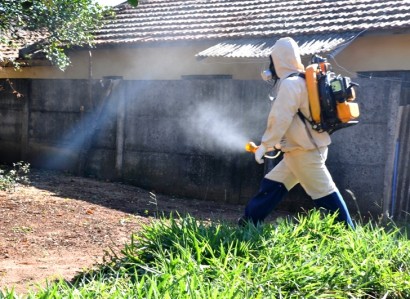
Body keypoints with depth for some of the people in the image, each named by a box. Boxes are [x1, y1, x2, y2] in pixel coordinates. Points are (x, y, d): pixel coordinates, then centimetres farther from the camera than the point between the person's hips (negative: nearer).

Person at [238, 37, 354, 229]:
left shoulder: (290, 83, -16)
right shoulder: (302, 80, 16)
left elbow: (280, 119, -22)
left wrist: (265, 145, -14)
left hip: (305, 151, -10)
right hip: (302, 148, 10)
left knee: (324, 193, -4)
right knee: (271, 185, 12)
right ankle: (248, 222, 18)